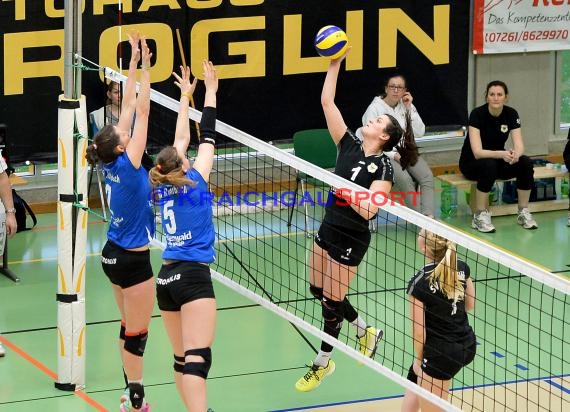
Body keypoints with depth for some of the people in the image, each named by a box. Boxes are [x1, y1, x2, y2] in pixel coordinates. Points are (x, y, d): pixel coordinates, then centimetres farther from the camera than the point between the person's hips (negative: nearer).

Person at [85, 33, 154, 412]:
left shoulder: (111, 163, -2)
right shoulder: (128, 164, -20)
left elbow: (129, 108, 2)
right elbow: (141, 111, -21)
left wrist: (134, 63, 3)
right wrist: (144, 67, -19)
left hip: (114, 254, 9)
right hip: (133, 260, -9)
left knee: (130, 327, 16)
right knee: (137, 332, -1)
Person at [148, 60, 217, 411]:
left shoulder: (164, 187, 12)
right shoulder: (194, 181, -2)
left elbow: (181, 139, 23)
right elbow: (207, 137, 5)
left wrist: (186, 96, 31)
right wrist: (210, 92, 12)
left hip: (167, 277, 7)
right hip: (194, 276, -7)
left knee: (183, 357, 11)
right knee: (198, 359, -18)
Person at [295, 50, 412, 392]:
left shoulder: (383, 168, -17)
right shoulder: (350, 145, -1)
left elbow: (368, 210, -25)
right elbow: (327, 102, -4)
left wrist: (348, 192, -38)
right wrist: (336, 63, -10)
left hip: (351, 240, -7)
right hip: (329, 229, 7)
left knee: (331, 300, 3)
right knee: (318, 289, 18)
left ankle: (323, 363, 23)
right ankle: (367, 331, 39)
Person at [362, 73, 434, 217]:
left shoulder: (406, 105, 9)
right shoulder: (374, 108, -4)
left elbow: (419, 132, 2)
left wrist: (409, 108, -6)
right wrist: (393, 155, -18)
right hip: (385, 154, -4)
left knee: (427, 177, -23)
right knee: (405, 180, -32)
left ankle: (429, 217, -34)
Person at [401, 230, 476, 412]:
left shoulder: (419, 283, -20)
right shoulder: (461, 268, -3)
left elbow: (419, 331, -15)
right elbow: (470, 305, 13)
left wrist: (419, 358, 0)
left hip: (441, 352, -7)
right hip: (468, 345, 7)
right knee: (415, 376, 31)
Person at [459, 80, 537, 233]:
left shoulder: (511, 114, -11)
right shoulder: (477, 114, -24)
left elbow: (519, 146, -16)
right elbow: (478, 152, -32)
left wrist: (515, 154, -41)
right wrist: (502, 154, -48)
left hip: (498, 159, 4)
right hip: (472, 162, -4)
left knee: (526, 163, -24)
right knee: (489, 165, -38)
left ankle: (523, 213, -11)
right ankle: (480, 216, -26)